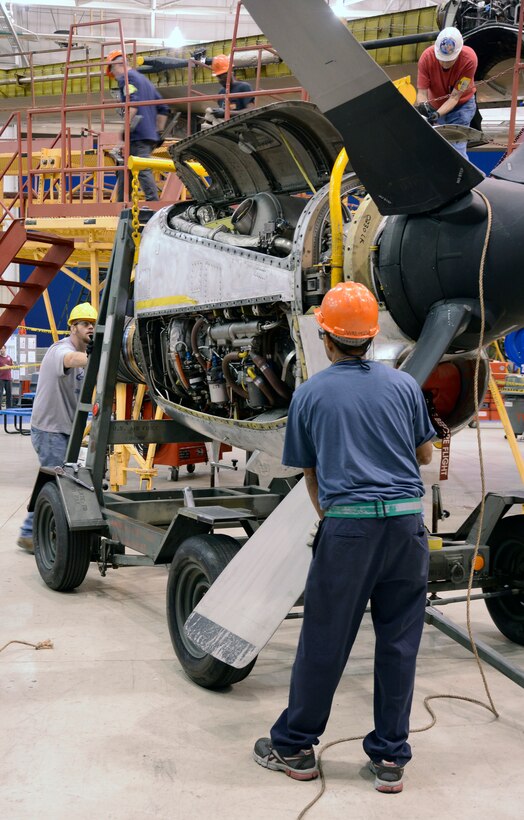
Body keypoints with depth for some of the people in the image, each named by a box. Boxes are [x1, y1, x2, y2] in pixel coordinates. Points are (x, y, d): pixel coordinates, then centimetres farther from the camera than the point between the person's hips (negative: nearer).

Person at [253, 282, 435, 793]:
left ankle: (293, 748, 22)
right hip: (406, 521, 2)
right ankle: (390, 759, 19)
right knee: (398, 643, 11)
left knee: (323, 641, 7)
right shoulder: (404, 385, 7)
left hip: (348, 524, -2)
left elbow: (309, 474, 11)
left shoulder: (310, 394, 4)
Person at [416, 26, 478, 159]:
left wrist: (438, 114, -42)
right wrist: (423, 105, -45)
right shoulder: (427, 57, -26)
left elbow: (455, 96, -27)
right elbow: (422, 92, -23)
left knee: (456, 149, -13)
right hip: (434, 106, 3)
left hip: (461, 105, -3)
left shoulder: (469, 58, -31)